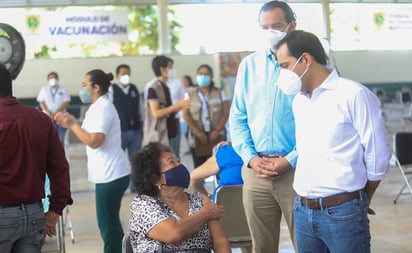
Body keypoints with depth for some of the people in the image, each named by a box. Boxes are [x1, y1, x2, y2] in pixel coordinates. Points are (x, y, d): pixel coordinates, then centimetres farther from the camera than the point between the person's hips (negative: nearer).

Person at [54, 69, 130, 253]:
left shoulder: (103, 108, -15)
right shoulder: (99, 107, 15)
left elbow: (94, 141, -24)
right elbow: (90, 138, 14)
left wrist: (72, 124, -13)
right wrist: (70, 124, 6)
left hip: (111, 174, -10)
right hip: (109, 173, 10)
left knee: (107, 223, -4)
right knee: (110, 221, 17)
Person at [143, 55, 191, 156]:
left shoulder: (165, 87, 15)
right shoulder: (152, 88, -12)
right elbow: (156, 113, -19)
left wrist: (180, 106, 2)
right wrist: (178, 105, -16)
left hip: (171, 134, 9)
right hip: (159, 137, -9)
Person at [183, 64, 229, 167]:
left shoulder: (219, 93, 9)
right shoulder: (190, 94, 9)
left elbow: (226, 113, 2)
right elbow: (186, 115, 1)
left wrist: (217, 131, -10)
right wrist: (199, 132, -9)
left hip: (217, 137, 0)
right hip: (197, 137, 0)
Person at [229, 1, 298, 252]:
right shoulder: (249, 65, 10)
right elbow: (238, 118, 11)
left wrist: (291, 160, -13)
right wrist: (250, 158, -2)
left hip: (297, 169, -4)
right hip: (256, 170, 4)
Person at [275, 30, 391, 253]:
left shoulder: (354, 95, -10)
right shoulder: (298, 101, 11)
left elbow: (377, 157, -7)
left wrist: (360, 203, 4)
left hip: (343, 211, -6)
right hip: (302, 211, 6)